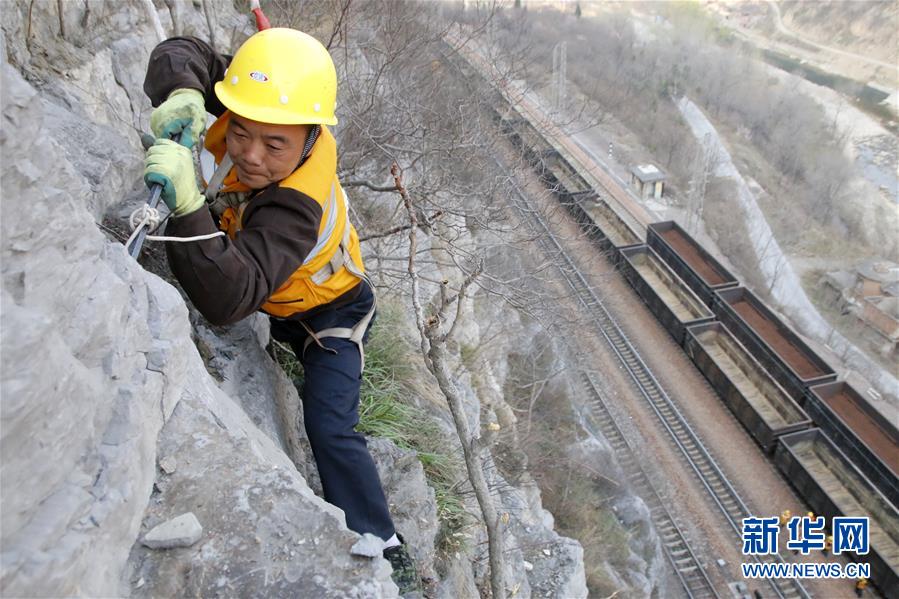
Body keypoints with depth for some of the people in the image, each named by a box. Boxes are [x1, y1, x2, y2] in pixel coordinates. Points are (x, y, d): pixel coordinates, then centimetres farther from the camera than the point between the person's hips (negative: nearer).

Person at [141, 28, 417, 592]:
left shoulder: (296, 203, -44)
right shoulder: (252, 108, -23)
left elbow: (229, 299, -52)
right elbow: (181, 53, -13)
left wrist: (187, 205, -65)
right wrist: (183, 94, -36)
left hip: (329, 313, -7)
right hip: (275, 299, 8)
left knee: (329, 429, -16)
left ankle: (383, 546, 1)